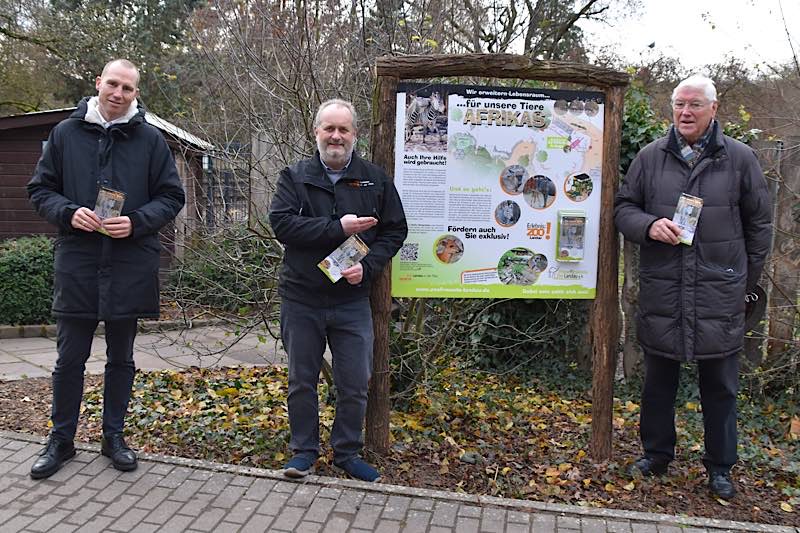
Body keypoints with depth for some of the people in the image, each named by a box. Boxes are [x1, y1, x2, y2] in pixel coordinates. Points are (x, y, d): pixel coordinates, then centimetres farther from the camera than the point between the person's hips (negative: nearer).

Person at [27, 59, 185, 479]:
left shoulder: (150, 139, 3)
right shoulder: (65, 133, 6)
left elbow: (171, 196, 4)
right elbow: (40, 189, 9)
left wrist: (136, 222, -13)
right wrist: (69, 213, -12)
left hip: (130, 265, 0)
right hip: (77, 262, 0)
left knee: (121, 358, 12)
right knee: (70, 358, 8)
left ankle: (113, 436, 27)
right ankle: (61, 440, 25)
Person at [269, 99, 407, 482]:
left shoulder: (375, 180, 4)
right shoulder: (294, 177, 1)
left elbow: (395, 231, 4)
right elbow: (281, 223, -13)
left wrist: (368, 266, -12)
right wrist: (338, 228, -19)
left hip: (352, 302, 1)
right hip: (301, 299, 0)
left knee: (355, 385, 7)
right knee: (301, 381, 12)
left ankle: (347, 452, 27)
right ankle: (304, 450, 29)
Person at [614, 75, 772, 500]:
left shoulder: (739, 158, 3)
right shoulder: (650, 157, 5)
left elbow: (759, 224, 8)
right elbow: (623, 206, 9)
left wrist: (747, 281, 7)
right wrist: (648, 225, -12)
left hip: (720, 295, -1)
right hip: (661, 292, 1)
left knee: (720, 385, 11)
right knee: (658, 380, 13)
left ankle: (720, 467, 29)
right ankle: (656, 454, 32)